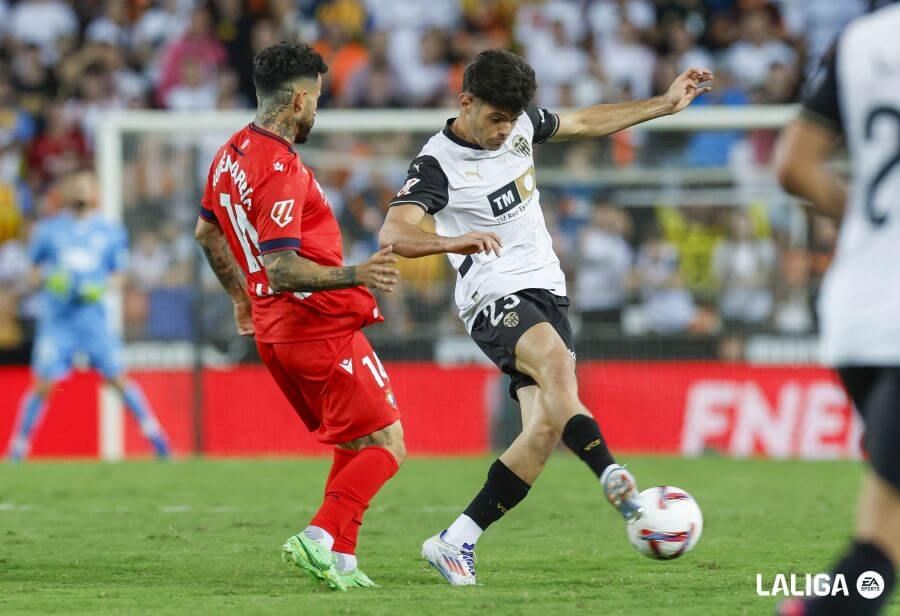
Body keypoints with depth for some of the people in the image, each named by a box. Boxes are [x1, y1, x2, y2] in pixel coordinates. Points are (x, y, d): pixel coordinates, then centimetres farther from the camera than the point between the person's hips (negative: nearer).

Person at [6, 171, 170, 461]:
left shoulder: (109, 231, 6)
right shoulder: (48, 229, 5)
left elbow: (118, 274, 13)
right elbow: (34, 270, 13)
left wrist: (100, 289, -8)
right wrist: (50, 278, -9)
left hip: (94, 316, 1)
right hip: (56, 319, -1)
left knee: (118, 378, -5)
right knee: (43, 384, -6)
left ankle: (155, 435, 5)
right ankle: (19, 446, 6)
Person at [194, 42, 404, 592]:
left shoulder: (231, 154, 10)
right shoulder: (280, 169, -21)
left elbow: (207, 232, 26)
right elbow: (281, 267, -28)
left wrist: (241, 295, 37)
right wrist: (354, 276, -37)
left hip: (275, 330, 10)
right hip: (322, 327, -10)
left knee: (353, 447, 18)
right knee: (386, 447, -5)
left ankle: (341, 559, 11)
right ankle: (321, 538, -19)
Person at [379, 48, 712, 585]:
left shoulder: (521, 122, 5)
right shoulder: (438, 164, -15)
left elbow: (586, 122, 23)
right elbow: (394, 233, -29)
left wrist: (666, 104, 24)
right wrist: (453, 242, -48)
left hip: (547, 290, 7)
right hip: (494, 298, -7)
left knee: (545, 428, -7)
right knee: (554, 358, -38)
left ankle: (455, 542, 0)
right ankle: (614, 480, -46)